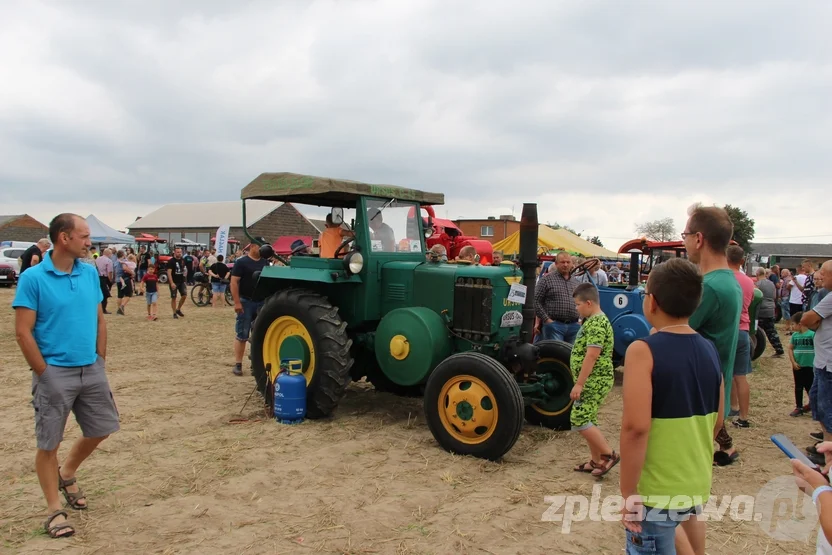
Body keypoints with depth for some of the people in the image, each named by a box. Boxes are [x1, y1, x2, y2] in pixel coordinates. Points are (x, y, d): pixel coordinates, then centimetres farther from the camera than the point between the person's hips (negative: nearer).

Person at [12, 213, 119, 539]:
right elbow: (23, 332, -13)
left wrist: (100, 360, 8)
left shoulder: (90, 273, 4)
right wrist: (44, 373, -12)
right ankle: (54, 510, 21)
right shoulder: (33, 278, -12)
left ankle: (67, 474, 41)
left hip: (91, 370, 6)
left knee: (101, 428, 15)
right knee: (49, 443, 6)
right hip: (55, 373, -5)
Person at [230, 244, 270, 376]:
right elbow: (234, 282, -11)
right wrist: (237, 302, -18)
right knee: (242, 335, -1)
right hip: (246, 302, -5)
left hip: (262, 302, 5)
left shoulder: (265, 263, 11)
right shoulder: (241, 262, -7)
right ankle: (238, 364, 5)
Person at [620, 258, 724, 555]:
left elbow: (636, 427, -25)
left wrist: (628, 493, -16)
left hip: (655, 492, -6)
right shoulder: (710, 350, 1)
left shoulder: (643, 351, -19)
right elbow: (717, 421, 10)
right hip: (698, 486, 6)